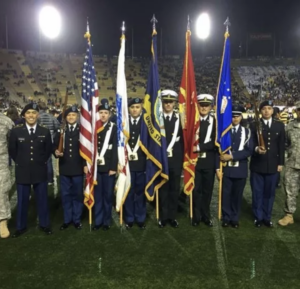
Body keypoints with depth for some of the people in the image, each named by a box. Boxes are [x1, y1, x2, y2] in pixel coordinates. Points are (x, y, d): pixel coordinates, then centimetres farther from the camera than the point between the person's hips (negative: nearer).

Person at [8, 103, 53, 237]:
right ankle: (21, 226, 26)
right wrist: (20, 162, 6)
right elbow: (12, 150, 7)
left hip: (40, 171, 0)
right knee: (22, 200, 10)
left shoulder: (45, 131, -2)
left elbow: (48, 150, 9)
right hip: (22, 171, 0)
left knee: (42, 199, 10)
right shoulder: (16, 131, -3)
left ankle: (44, 224, 26)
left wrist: (41, 162, 5)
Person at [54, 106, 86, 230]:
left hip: (78, 168, -2)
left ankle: (77, 219, 21)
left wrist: (86, 164, -8)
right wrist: (56, 152, -16)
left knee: (78, 195, 8)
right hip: (64, 168, 2)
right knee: (65, 195, 9)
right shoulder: (60, 130, 8)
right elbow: (55, 145, 7)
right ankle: (67, 219, 23)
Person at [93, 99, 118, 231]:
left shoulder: (113, 128, 0)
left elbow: (115, 149, -4)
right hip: (95, 167, 2)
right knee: (97, 195, 9)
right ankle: (98, 220, 21)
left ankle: (106, 221, 20)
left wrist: (113, 167, -10)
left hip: (108, 167, -1)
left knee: (108, 195, 7)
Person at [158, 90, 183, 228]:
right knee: (163, 189, 9)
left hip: (175, 160, 1)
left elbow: (184, 139, 1)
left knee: (174, 189, 9)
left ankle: (172, 216, 22)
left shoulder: (180, 118, 2)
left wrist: (182, 158, -3)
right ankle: (163, 216, 21)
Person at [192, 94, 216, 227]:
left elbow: (215, 142, -6)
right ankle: (196, 216, 21)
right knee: (196, 189, 8)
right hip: (194, 160, 0)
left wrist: (199, 147, -16)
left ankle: (206, 216, 24)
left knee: (207, 190, 10)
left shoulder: (215, 121, 1)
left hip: (209, 161, 1)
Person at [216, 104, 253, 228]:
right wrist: (218, 167, -8)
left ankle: (235, 218, 24)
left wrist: (232, 156, -15)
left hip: (241, 169, 1)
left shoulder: (247, 131, 5)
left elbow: (249, 151, -5)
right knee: (226, 194, 6)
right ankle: (226, 218, 21)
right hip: (226, 169, -1)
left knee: (237, 195, 10)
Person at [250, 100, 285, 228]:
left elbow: (281, 145, 7)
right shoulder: (254, 125, -1)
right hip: (257, 165, -2)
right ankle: (258, 217, 21)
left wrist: (280, 163, 4)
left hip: (273, 165, 2)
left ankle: (267, 217, 25)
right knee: (257, 193, 7)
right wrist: (256, 149, -26)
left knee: (269, 193, 10)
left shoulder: (279, 125, 7)